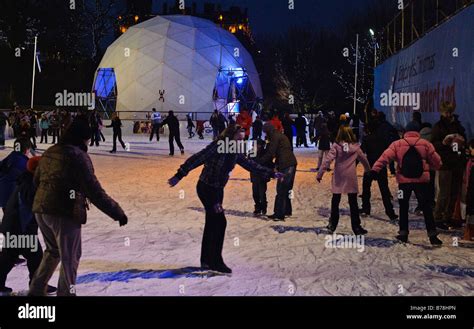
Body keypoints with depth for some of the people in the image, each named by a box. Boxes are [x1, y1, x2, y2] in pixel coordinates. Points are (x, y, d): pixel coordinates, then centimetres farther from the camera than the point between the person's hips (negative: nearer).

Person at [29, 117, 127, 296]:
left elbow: (37, 180, 20)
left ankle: (36, 290, 28)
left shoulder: (50, 152, 8)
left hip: (41, 210, 8)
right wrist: (117, 212, -15)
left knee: (53, 251, 26)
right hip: (65, 213, -8)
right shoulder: (78, 155, -15)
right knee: (70, 258, 7)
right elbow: (93, 191, -19)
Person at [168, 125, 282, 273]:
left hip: (218, 190, 8)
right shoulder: (217, 147, -21)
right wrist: (179, 175, -29)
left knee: (212, 224, 13)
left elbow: (250, 165, 14)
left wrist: (271, 174, 17)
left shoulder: (235, 153, 3)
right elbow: (196, 159, -25)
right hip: (206, 188, -8)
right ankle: (216, 261, -2)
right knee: (220, 221, -11)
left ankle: (207, 261, 23)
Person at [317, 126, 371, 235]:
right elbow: (363, 159, 13)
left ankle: (332, 225, 18)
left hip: (338, 178, -1)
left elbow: (327, 160, -16)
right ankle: (356, 227, 10)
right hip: (351, 178, 1)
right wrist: (369, 170, 32)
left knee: (335, 202, 13)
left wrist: (320, 174, -12)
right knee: (353, 204, 9)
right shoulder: (355, 147, -1)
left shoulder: (336, 146, -9)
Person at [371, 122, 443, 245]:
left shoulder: (397, 144, 0)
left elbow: (385, 157, -13)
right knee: (426, 208, 8)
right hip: (422, 180, 0)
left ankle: (403, 233, 13)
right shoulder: (425, 144, 2)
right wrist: (437, 167, 28)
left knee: (404, 207, 14)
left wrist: (375, 169, -18)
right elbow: (436, 161, 6)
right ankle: (432, 234, 4)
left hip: (404, 181, 0)